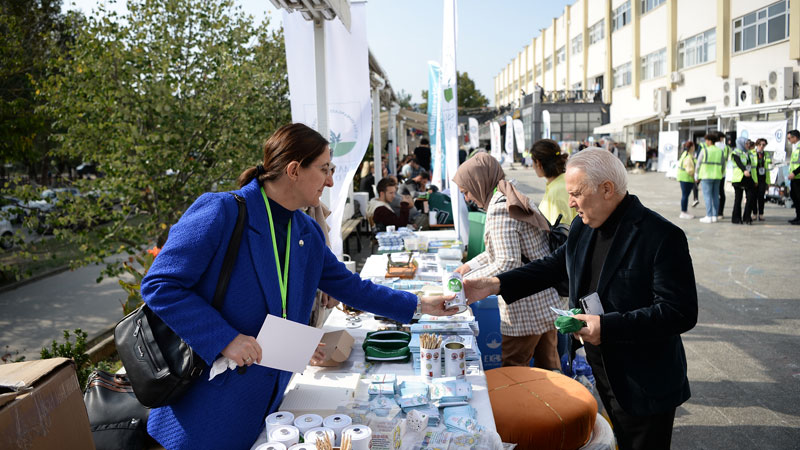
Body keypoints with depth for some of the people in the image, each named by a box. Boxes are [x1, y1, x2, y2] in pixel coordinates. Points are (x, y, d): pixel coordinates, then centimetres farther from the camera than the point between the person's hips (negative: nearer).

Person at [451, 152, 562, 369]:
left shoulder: (499, 209, -18)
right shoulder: (514, 200, 13)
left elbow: (507, 263, -24)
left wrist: (469, 281, -14)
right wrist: (471, 265, 22)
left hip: (525, 309, -10)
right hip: (547, 302, 10)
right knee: (548, 368, 19)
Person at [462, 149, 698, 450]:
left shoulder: (662, 236, -21)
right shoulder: (583, 227, 2)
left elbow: (681, 312, -23)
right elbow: (555, 265, 13)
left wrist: (607, 326, -29)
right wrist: (495, 285, 2)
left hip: (643, 388, -6)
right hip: (598, 371, 7)